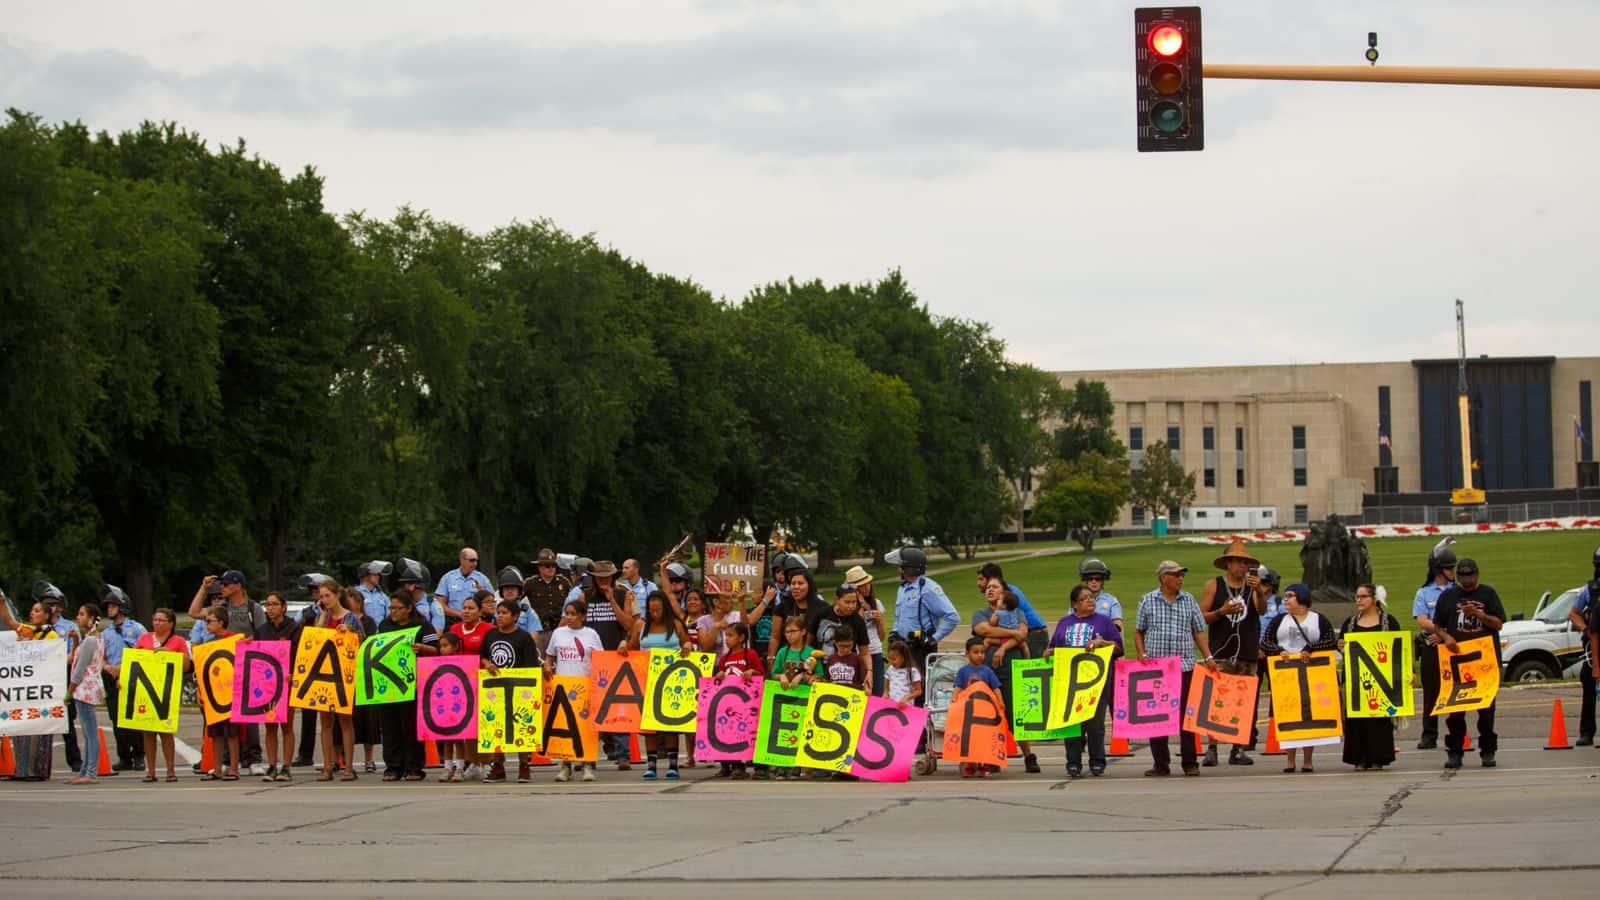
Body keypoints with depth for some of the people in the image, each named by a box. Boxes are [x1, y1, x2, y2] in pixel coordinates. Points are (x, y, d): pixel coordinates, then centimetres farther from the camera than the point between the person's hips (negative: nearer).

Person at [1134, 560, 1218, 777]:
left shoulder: (1189, 601, 11)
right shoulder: (1147, 601, 7)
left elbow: (1198, 632, 11)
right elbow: (1138, 632, 10)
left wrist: (1208, 657, 1)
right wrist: (1142, 654, -5)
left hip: (1185, 665, 1)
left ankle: (1190, 763, 3)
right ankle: (1161, 763, 7)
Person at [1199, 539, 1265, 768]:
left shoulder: (1251, 586, 8)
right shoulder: (1214, 586, 5)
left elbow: (1262, 610, -7)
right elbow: (1201, 617, 4)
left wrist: (1259, 591, -25)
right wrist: (1221, 612, -13)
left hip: (1247, 654, 2)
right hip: (1221, 653, -2)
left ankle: (1238, 749, 8)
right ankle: (1211, 749, -7)